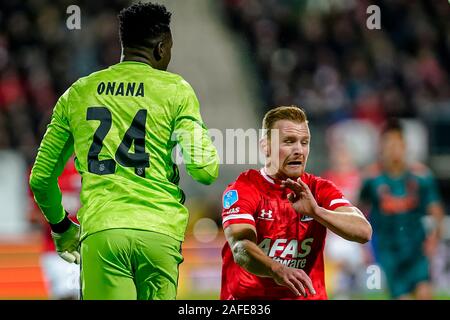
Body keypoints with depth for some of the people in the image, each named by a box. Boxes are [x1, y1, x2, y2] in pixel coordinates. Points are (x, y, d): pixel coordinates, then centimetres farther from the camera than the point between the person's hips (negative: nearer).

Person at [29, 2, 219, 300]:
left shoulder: (78, 93, 14)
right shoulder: (175, 90, 5)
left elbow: (41, 178, 16)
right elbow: (204, 170, -5)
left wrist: (61, 227, 33)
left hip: (100, 233, 1)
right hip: (159, 231, -1)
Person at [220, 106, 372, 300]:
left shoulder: (319, 189, 6)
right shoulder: (243, 189, -4)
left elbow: (363, 231, -9)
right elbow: (241, 248, -20)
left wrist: (315, 211, -23)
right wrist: (276, 270, -39)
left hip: (307, 296, 3)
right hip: (248, 296, -3)